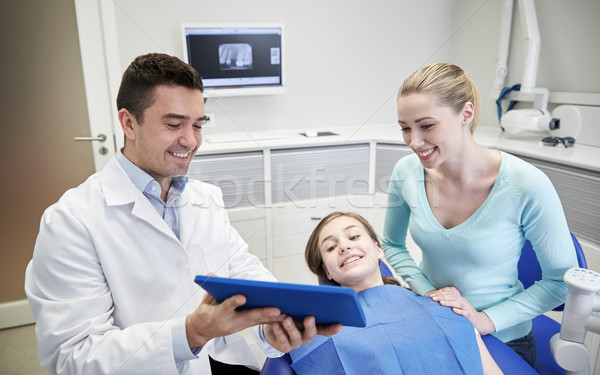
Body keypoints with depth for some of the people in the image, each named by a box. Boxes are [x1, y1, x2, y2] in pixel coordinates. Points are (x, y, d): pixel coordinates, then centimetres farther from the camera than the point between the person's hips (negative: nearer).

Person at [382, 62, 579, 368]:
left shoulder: (527, 186, -24)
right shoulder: (407, 172, -14)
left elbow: (562, 279, -11)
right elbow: (392, 245, 2)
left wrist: (487, 320, -17)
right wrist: (427, 293, -11)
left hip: (502, 342, -2)